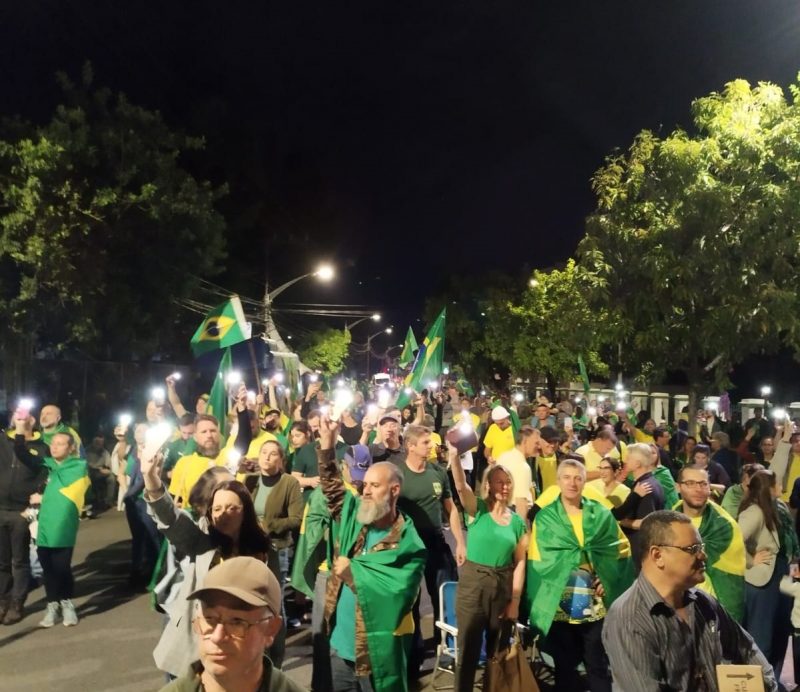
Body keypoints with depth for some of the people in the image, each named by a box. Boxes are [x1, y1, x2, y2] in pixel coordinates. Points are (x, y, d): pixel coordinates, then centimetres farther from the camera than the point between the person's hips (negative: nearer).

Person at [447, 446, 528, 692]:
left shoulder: (518, 521, 4)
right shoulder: (478, 510, -5)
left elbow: (520, 562, 2)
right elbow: (461, 486, -24)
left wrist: (515, 601, -4)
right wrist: (454, 456, -41)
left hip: (503, 587, 3)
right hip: (472, 584, -3)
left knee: (498, 650, 17)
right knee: (468, 650, 5)